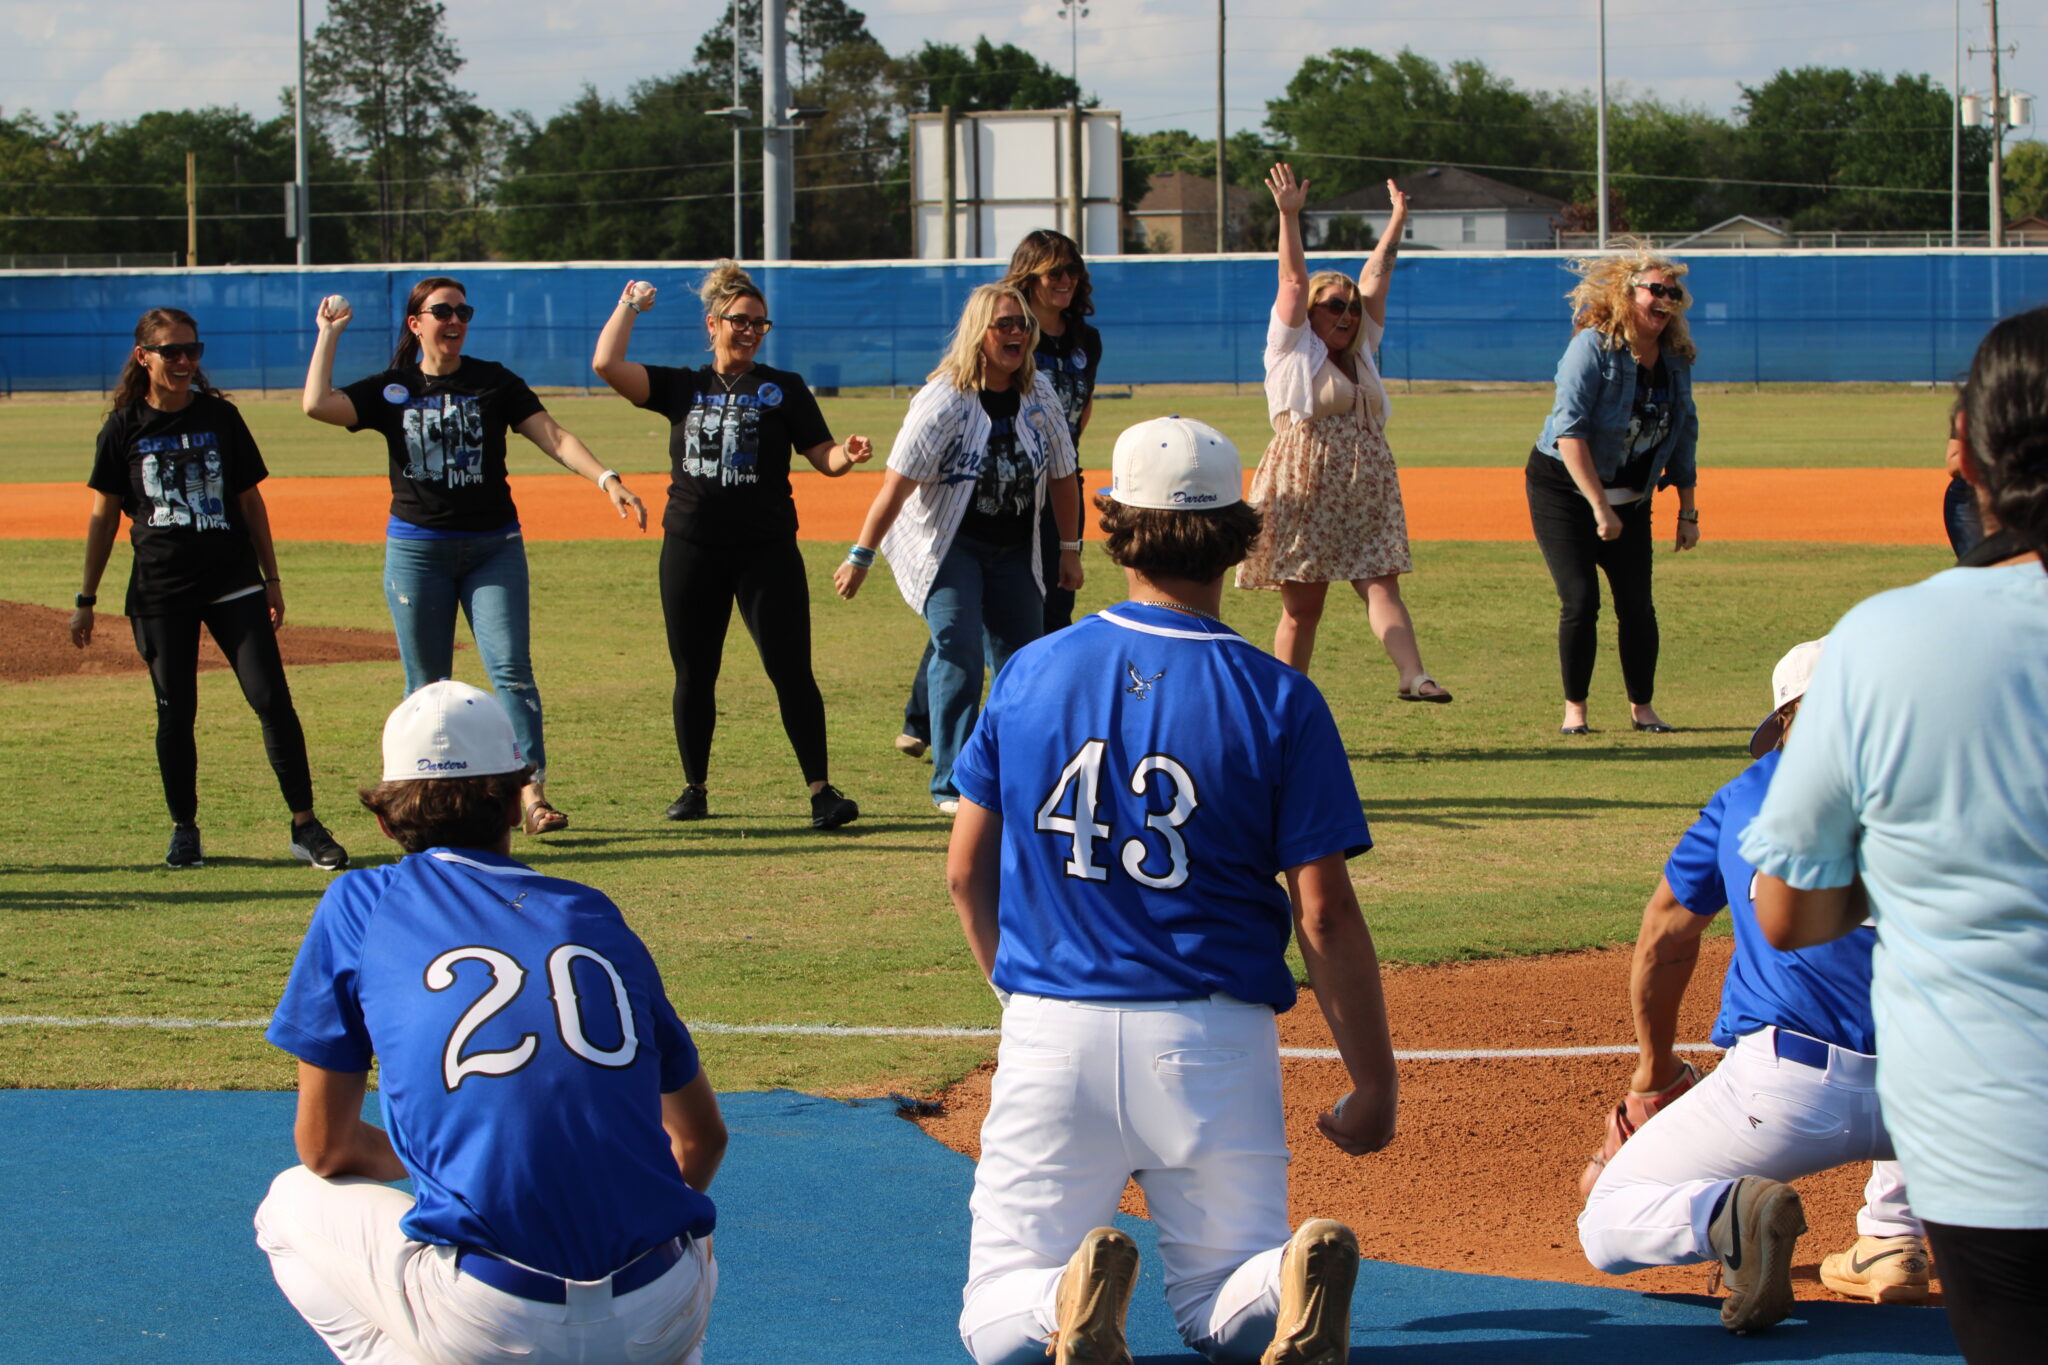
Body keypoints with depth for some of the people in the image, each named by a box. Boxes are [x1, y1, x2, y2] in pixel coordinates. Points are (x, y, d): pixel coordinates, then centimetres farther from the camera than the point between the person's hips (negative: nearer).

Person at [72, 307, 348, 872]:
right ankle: (184, 830, 19)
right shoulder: (124, 427, 1)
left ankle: (306, 827, -5)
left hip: (233, 582, 1)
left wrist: (271, 578, 9)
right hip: (159, 590, 0)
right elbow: (104, 515, 6)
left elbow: (250, 502, 11)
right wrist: (86, 600, 5)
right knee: (175, 713, 4)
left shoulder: (221, 417, 5)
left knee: (272, 699, -7)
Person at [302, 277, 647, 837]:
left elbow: (552, 436, -6)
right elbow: (318, 404, -11)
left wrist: (605, 478, -20)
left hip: (494, 547, -1)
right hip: (416, 549, 1)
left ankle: (531, 792, -18)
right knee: (427, 683, 5)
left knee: (511, 667, -12)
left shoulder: (494, 382, 4)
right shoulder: (390, 390, 4)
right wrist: (329, 332, -4)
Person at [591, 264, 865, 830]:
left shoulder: (783, 389, 7)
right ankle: (694, 788, 21)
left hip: (767, 549, -2)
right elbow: (606, 364, -2)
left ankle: (821, 789, -6)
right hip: (691, 548, 2)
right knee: (693, 674, 8)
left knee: (790, 670, -8)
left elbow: (823, 457, 2)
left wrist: (849, 455, -20)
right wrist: (630, 306, 6)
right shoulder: (680, 387, 10)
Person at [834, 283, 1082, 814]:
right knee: (958, 655, -15)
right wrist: (861, 557, -19)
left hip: (1015, 550, 5)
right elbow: (898, 482, -19)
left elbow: (1062, 475, 9)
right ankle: (952, 786, -10)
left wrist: (1070, 549, 13)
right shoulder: (944, 399, -19)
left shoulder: (1039, 395, -2)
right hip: (948, 545, -5)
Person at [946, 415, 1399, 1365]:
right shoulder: (1279, 701, -5)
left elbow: (965, 873, 9)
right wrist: (1374, 1081, 2)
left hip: (1052, 1036, 1)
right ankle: (1294, 1289, -21)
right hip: (1217, 1043, -1)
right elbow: (1323, 913, -7)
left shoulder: (1027, 674, 2)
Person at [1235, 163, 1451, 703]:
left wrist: (1396, 223, 19)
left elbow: (1375, 280, 20)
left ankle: (1413, 675, -30)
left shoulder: (1362, 351, 20)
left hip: (1366, 491, 5)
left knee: (1381, 582, -12)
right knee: (1302, 607, -2)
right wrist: (1289, 216, -13)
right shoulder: (1294, 349, 5)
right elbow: (1293, 280, -4)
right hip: (1304, 488, -5)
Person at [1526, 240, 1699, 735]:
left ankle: (1642, 708, 14)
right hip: (1564, 488, -5)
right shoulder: (1593, 346, -18)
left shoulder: (1676, 359, 1)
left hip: (1631, 496, 5)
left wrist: (1688, 511, 8)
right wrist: (1599, 507, -26)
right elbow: (1569, 430, -23)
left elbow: (1683, 438, 11)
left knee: (1637, 604, 0)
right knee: (1580, 599, -11)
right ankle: (1574, 708, 1)